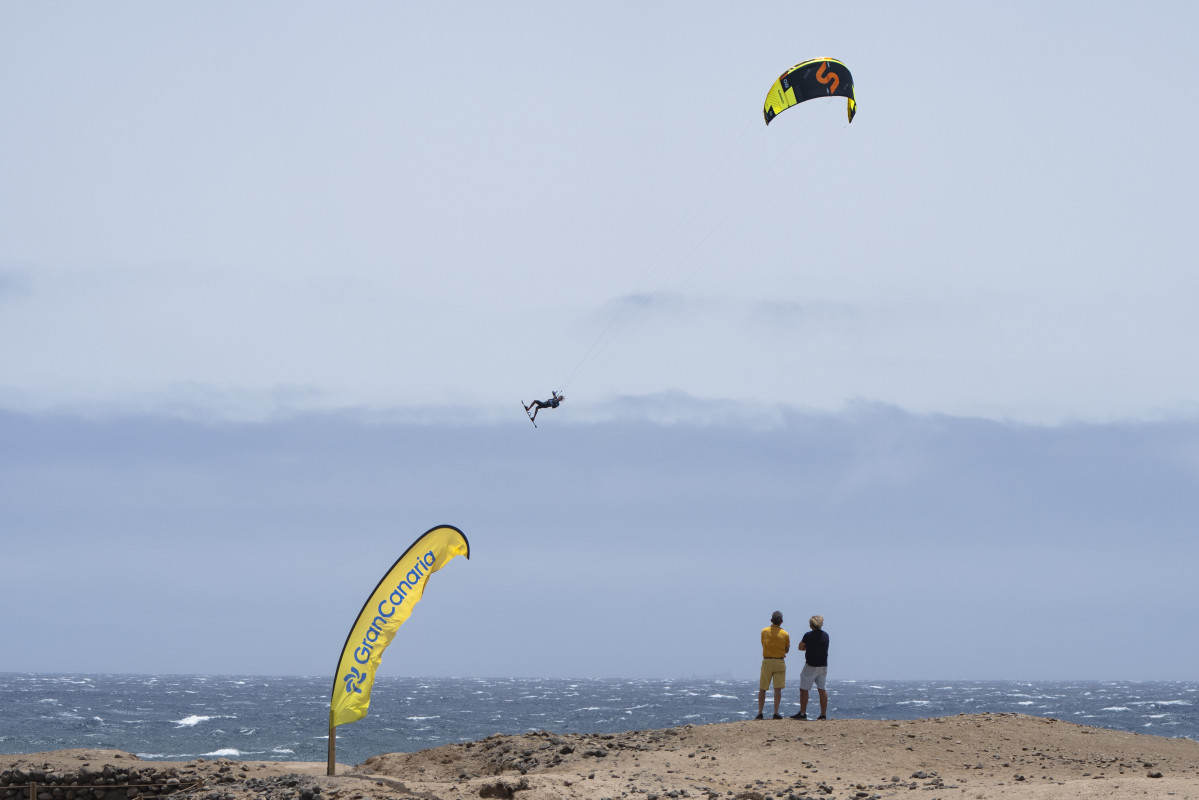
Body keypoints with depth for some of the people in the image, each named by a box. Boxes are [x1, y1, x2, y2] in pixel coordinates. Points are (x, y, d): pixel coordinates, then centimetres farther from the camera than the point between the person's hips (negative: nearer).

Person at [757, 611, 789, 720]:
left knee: (762, 689, 8)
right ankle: (776, 713, -7)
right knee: (778, 689, 0)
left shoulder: (764, 632, -2)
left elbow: (763, 644, 9)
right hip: (780, 662, -1)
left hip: (766, 662, 1)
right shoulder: (785, 634, -4)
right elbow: (787, 650, 6)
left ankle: (760, 713, 6)